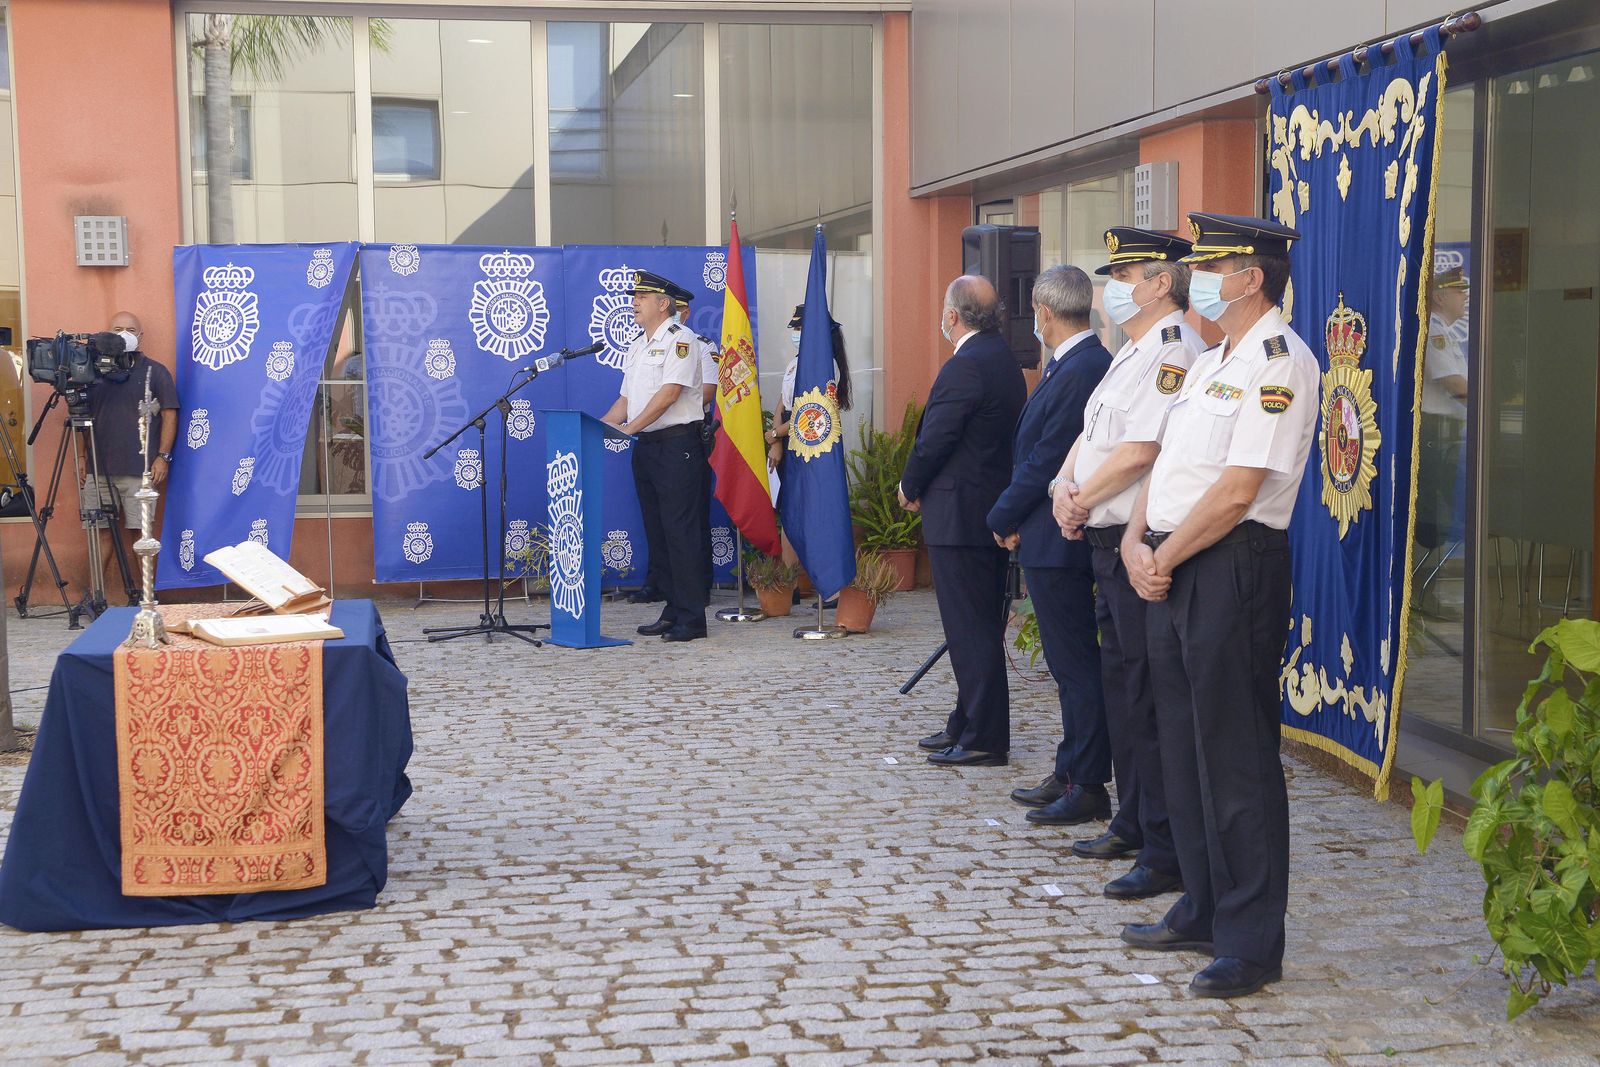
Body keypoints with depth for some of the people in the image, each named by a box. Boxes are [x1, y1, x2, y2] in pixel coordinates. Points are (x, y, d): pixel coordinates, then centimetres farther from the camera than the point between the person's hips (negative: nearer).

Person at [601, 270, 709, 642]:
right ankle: (673, 611, 16)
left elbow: (670, 392, -18)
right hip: (645, 446, 9)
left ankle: (691, 618, -7)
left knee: (679, 531, -9)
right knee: (657, 532, 10)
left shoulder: (678, 339, -8)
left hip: (677, 443, -9)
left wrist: (629, 428, -21)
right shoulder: (636, 346, 19)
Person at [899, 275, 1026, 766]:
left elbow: (933, 441, -18)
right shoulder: (1005, 359, 11)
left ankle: (983, 739, 1)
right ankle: (967, 725, 25)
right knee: (980, 627, 16)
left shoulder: (964, 367, -19)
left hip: (959, 516, -10)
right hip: (994, 512, 10)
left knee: (970, 630, -4)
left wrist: (910, 489, 1)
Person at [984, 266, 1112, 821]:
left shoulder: (1081, 371, -19)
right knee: (1071, 663, 16)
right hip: (1049, 539, 10)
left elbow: (1046, 462, -19)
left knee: (1076, 664, -3)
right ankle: (1070, 773, 25)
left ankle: (1088, 786, 4)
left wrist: (1004, 518, -8)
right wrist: (1014, 517, 8)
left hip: (1057, 540, -10)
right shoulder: (1069, 366, 13)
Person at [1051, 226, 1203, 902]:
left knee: (1149, 695, -8)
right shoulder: (1131, 354, 18)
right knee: (1121, 686, 18)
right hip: (1109, 542, 11)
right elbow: (1090, 435, 20)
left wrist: (1082, 499, -11)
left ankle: (1168, 852, -3)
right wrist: (1064, 484, 0)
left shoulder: (1174, 353, -15)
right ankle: (1132, 825, 30)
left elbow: (1141, 451, -24)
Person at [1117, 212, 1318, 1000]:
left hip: (1233, 571, -10)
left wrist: (1164, 560, -12)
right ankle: (1202, 912, 27)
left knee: (1236, 757, -5)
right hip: (1171, 572, 10)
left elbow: (1237, 491, -19)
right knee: (1185, 747, 15)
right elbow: (1163, 464, 17)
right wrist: (1136, 544, 0)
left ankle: (1251, 943, 3)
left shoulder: (1279, 363, -13)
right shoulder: (1211, 364, 19)